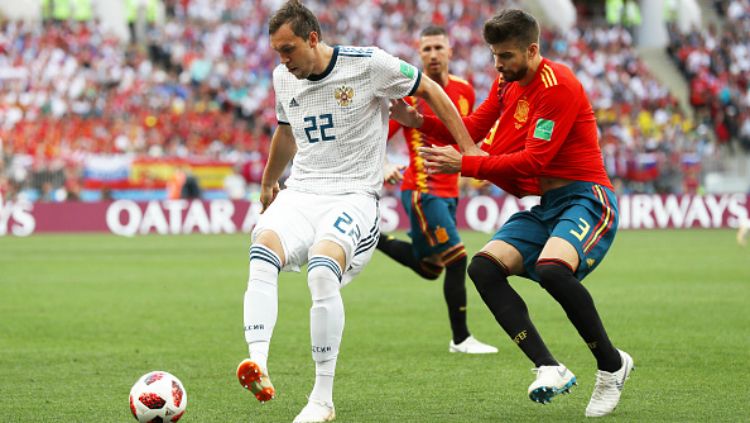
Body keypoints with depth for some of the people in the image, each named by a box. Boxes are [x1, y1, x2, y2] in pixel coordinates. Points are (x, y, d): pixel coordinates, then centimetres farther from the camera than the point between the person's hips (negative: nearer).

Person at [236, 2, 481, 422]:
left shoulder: (368, 64, -8)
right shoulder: (283, 78, 10)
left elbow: (429, 90, 4)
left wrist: (468, 149, 4)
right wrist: (268, 182, 45)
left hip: (354, 196, -5)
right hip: (301, 194, 5)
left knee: (322, 270, -33)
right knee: (263, 249, -30)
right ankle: (259, 366, -45)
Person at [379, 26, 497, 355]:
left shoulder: (464, 91, 6)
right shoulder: (411, 92, -10)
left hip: (448, 191, 7)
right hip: (423, 190, -7)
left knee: (429, 269, 14)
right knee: (457, 259, -12)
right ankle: (461, 339, -2)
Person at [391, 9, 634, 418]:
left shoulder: (557, 85, -15)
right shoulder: (507, 83, 12)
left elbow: (533, 160, -20)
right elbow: (473, 128, 12)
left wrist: (465, 165, -23)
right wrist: (420, 121, -3)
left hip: (584, 198, -9)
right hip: (544, 207, 9)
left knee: (552, 270, -34)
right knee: (483, 267, -14)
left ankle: (612, 364, -11)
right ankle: (549, 369, -18)